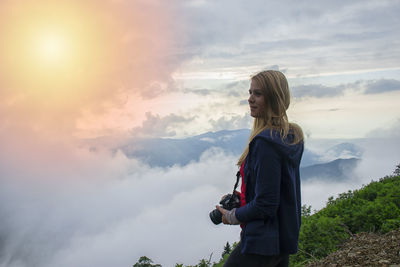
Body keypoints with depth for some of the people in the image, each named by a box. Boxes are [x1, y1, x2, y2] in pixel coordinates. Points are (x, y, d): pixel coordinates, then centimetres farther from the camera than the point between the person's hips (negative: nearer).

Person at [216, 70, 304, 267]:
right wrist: (244, 197, 11)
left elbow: (265, 205, -22)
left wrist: (233, 217, -7)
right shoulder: (292, 137, 6)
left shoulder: (266, 142, -23)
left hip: (262, 244, -9)